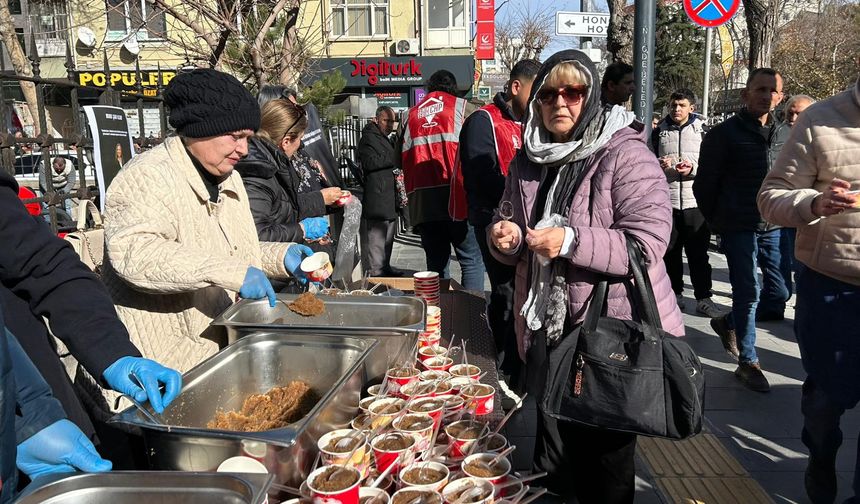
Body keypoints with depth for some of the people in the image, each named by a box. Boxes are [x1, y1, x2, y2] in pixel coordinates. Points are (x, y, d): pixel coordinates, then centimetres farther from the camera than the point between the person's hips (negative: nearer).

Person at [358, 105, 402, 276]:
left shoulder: (385, 139, 23)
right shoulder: (369, 137, -8)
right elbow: (369, 162, -22)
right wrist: (395, 157, -19)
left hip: (389, 197, 10)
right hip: (375, 198, -10)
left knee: (388, 238, 16)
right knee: (375, 239, -8)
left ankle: (385, 268, 25)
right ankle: (374, 272, -5)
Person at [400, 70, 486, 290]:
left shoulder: (411, 115, 16)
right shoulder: (462, 107, 7)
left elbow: (402, 159, 16)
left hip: (422, 202, 4)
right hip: (457, 197, -3)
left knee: (436, 262, 11)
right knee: (472, 260, 1)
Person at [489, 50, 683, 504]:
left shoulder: (625, 156, -12)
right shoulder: (528, 162, 9)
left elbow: (648, 242, -20)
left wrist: (572, 241, -30)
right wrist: (506, 238, -5)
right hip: (546, 332, 6)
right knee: (556, 466, 21)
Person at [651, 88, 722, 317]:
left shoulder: (702, 130, 5)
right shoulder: (660, 131, 10)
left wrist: (693, 168, -14)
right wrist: (660, 165, -7)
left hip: (695, 200, -2)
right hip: (666, 199, 2)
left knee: (698, 252, 2)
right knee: (670, 251, 8)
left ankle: (703, 297, 9)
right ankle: (675, 294, 21)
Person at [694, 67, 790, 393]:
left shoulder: (785, 135, 11)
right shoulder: (724, 133, -4)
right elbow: (705, 183, -2)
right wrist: (717, 221, 2)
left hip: (774, 228, 5)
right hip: (738, 229, -5)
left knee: (779, 293, 6)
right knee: (748, 293, -3)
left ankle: (729, 324, 31)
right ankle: (747, 363, 12)